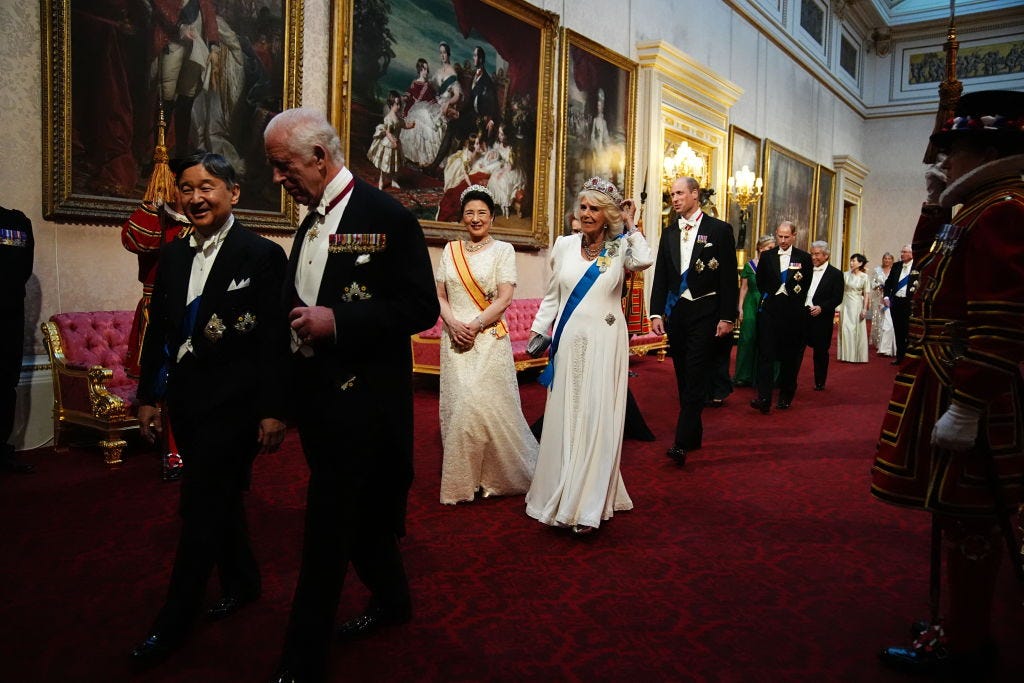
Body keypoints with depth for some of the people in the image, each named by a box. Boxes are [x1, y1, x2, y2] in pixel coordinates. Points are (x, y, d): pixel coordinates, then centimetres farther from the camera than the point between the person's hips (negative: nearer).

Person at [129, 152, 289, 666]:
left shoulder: (262, 256, -10)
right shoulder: (173, 255, 9)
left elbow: (276, 340, -13)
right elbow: (158, 330, 13)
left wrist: (273, 411, -14)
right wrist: (149, 396, 12)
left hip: (232, 406, -6)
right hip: (185, 401, 6)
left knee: (202, 507, 1)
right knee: (219, 499, 18)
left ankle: (174, 623, 17)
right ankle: (241, 583, 38)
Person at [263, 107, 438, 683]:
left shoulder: (388, 216, -12)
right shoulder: (312, 221, 13)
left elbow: (422, 308, -16)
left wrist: (337, 322, -22)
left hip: (361, 398, -8)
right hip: (319, 393, 8)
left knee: (327, 532, -2)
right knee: (362, 513, 20)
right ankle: (392, 599, 42)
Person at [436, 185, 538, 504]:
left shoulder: (503, 250, 1)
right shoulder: (450, 250, 12)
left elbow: (505, 298, -7)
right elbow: (439, 294, 9)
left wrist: (475, 326, -14)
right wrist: (453, 323, -9)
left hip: (489, 338, -3)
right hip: (455, 338, 3)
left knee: (488, 404, -7)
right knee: (458, 403, 2)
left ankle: (493, 476, 12)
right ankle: (462, 478, 15)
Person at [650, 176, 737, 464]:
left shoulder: (719, 230, -2)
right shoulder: (669, 233, 11)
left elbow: (729, 276, -5)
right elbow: (660, 276, 10)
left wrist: (727, 317, -9)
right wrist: (657, 313, 2)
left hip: (705, 314, -5)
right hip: (676, 312, 5)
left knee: (695, 378, -10)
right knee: (684, 378, 11)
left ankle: (682, 443, -13)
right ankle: (694, 434, 22)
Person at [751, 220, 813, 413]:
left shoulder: (804, 258, 3)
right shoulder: (767, 256, 7)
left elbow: (806, 286, 7)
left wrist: (796, 303, 5)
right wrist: (768, 297, 10)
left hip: (793, 312, 0)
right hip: (770, 311, 0)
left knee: (790, 357, 7)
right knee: (765, 354, -9)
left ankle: (786, 396, 20)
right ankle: (764, 398, -14)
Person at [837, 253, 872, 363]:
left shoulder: (864, 277, -4)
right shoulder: (846, 274, 0)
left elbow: (866, 294, -4)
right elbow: (841, 290, 3)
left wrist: (865, 309, -9)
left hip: (857, 305, -2)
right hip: (846, 304, 2)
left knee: (857, 329, 3)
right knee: (845, 329, 3)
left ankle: (857, 355, 13)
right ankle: (846, 354, 12)